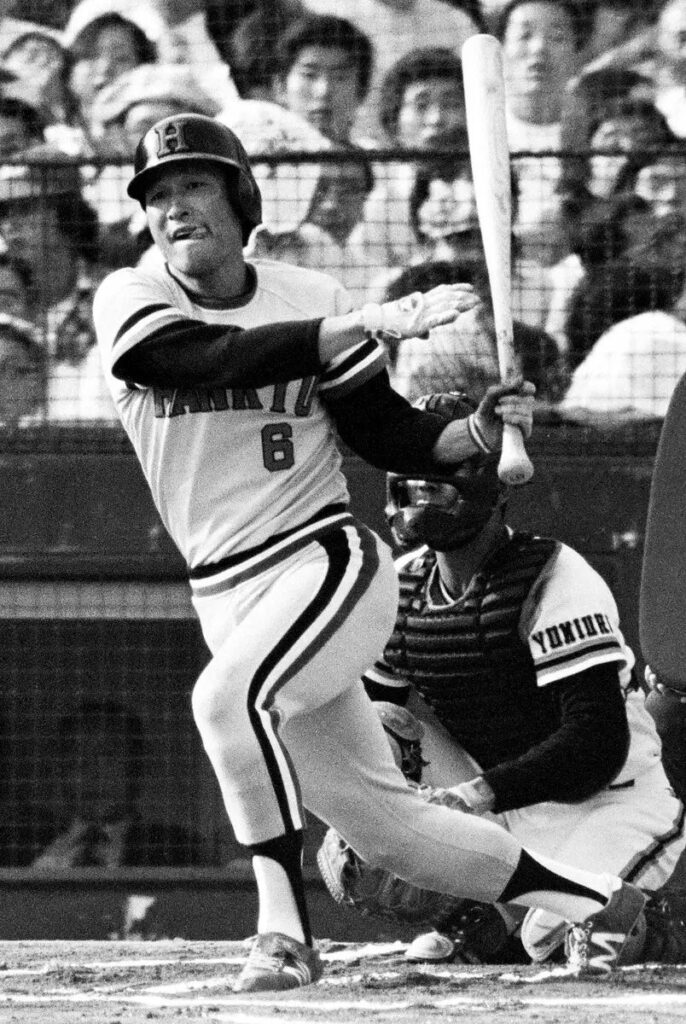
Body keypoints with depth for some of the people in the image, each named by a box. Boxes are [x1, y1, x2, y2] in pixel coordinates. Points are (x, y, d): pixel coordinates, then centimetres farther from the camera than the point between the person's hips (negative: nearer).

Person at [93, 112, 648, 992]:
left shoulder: (310, 299, 1)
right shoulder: (129, 301, -1)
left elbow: (390, 436, 6)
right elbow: (216, 359, -22)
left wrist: (480, 431, -14)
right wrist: (371, 324, -30)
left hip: (329, 564, -3)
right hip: (226, 599, 3)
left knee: (228, 693, -33)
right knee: (379, 819, 7)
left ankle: (284, 930, -29)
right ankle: (589, 898, 24)